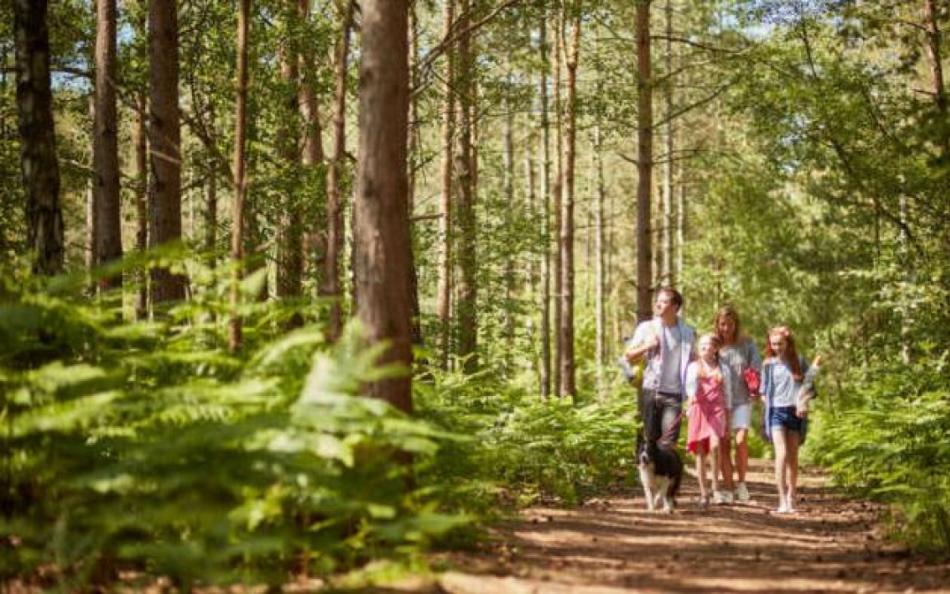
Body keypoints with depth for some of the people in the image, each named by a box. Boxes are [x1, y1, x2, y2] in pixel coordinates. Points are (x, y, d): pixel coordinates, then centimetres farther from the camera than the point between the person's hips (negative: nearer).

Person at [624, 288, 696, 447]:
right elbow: (628, 356, 8)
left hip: (674, 394, -1)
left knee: (668, 442, -10)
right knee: (651, 439, 5)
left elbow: (692, 362, 10)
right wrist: (647, 346, -9)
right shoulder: (646, 328, 6)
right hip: (650, 391, 1)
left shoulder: (687, 332, 5)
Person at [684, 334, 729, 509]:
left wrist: (728, 422, 10)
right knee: (700, 452, -1)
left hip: (717, 411, 0)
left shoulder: (723, 369, 12)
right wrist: (691, 395, -32)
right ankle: (703, 493, 5)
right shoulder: (694, 367, 10)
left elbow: (727, 395, 13)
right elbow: (690, 384, -8)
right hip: (698, 410, 0)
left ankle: (715, 482, -7)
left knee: (715, 445, -24)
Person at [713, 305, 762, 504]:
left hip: (742, 399, -1)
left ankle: (741, 482, 3)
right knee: (724, 444, 1)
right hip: (719, 400, 1)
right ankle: (727, 488, 6)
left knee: (741, 441, -15)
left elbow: (757, 369, 5)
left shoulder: (747, 344, 5)